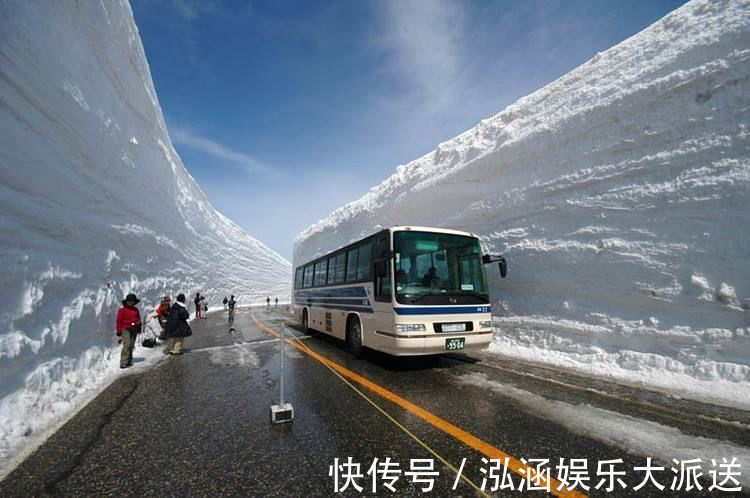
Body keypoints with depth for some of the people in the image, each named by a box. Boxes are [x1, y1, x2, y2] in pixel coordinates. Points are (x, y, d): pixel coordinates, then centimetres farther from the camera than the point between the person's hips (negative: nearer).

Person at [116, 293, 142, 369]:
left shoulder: (136, 310, 10)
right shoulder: (122, 310, -5)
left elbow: (138, 319, 20)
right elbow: (119, 321, -4)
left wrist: (139, 327, 18)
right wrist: (119, 331, -4)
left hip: (134, 330, 5)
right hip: (126, 330, -5)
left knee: (131, 346, 8)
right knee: (127, 345, -15)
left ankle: (129, 361, 16)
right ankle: (123, 363, -11)